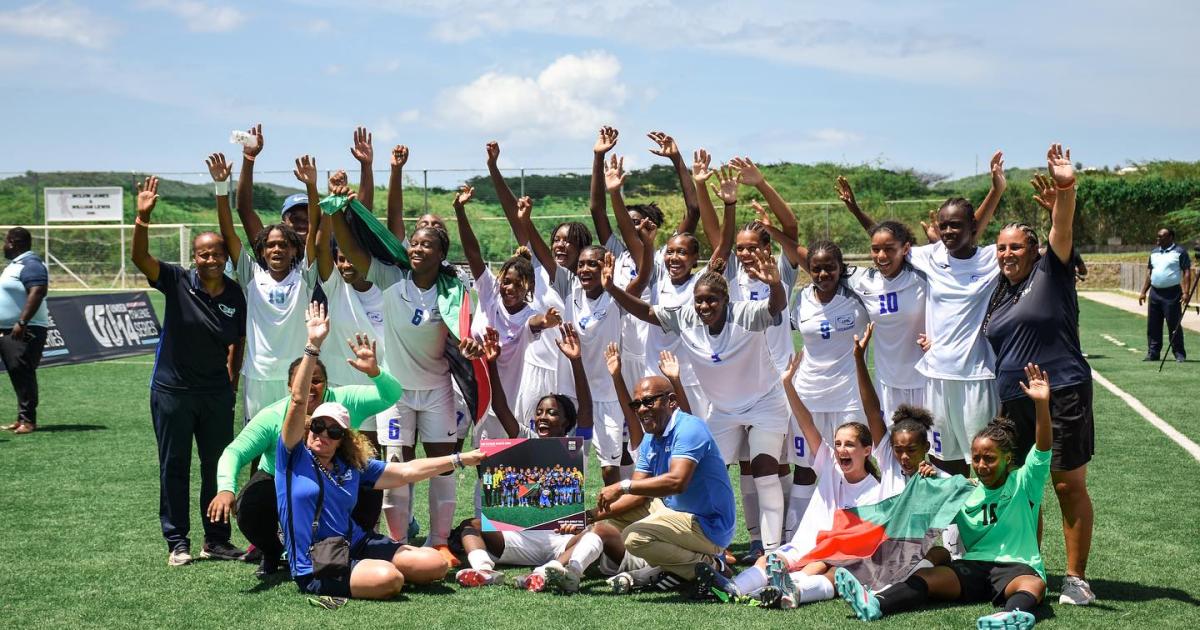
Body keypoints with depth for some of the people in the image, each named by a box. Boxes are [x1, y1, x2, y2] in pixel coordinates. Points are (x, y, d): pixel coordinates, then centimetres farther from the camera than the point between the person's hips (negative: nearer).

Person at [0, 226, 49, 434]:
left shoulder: (30, 265, -13)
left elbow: (37, 293, -24)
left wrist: (22, 323, -29)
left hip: (24, 331, -10)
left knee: (22, 372, -12)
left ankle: (28, 420, -12)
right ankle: (22, 418, 14)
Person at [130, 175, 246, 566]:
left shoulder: (236, 295, -2)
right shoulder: (178, 282, -9)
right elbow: (140, 257, -22)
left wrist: (232, 380, 4)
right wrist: (143, 217, -34)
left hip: (217, 394, 3)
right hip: (172, 390, -2)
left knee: (219, 467, 9)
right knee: (174, 468, 6)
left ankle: (217, 540, 22)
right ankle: (177, 543, 15)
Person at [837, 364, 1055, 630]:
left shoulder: (1023, 483, 5)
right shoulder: (965, 495, 17)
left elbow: (1043, 449, -11)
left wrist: (1042, 404, -26)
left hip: (1016, 566, -3)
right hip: (973, 566, 3)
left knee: (1034, 585, -37)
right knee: (926, 576, -23)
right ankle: (875, 604, -46)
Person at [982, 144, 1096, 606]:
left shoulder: (1051, 274, -2)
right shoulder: (998, 295, 16)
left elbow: (1062, 230, -19)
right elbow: (990, 348, 27)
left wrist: (1066, 189, -36)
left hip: (1063, 395, -6)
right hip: (1014, 401, 7)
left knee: (1069, 486, -2)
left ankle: (1076, 577, 6)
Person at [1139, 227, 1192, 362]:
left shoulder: (1180, 251, -3)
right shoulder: (1154, 252, 15)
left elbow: (1187, 272, -8)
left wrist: (1185, 292, -17)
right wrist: (1143, 292, 12)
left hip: (1172, 293, -6)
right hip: (1155, 293, 6)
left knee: (1174, 325, -4)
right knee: (1153, 325, 6)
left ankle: (1180, 354, 3)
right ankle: (1153, 353, 13)